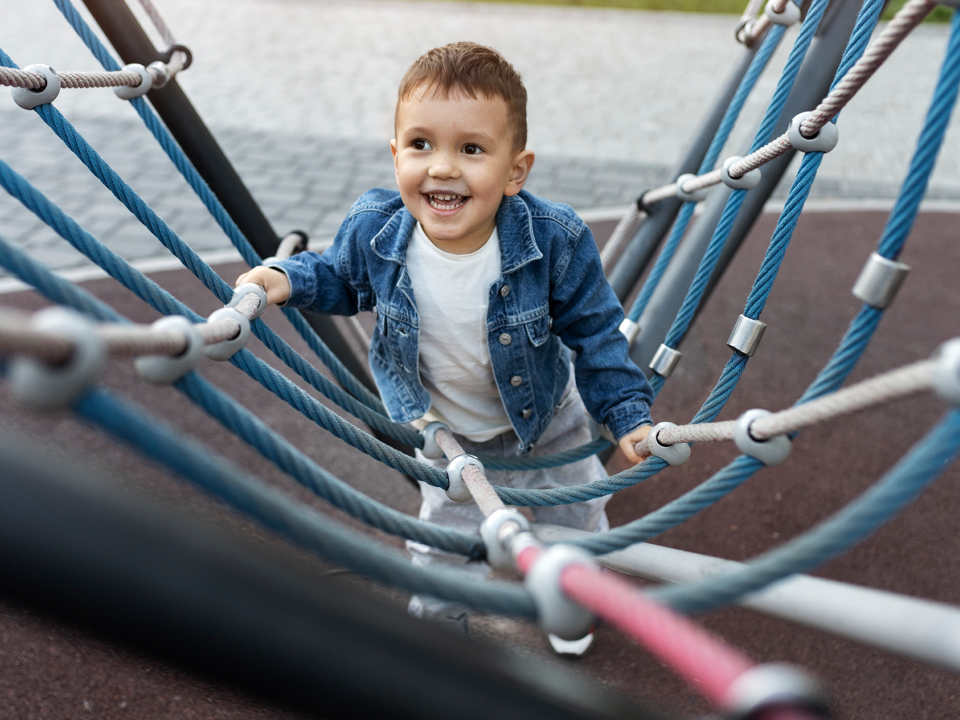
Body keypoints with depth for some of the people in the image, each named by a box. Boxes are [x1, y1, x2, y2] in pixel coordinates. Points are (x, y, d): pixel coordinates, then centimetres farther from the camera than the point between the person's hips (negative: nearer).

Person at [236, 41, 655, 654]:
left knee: (575, 518, 24)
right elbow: (343, 278, -2)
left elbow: (595, 332, -16)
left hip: (548, 421, 0)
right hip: (448, 433, 0)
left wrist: (629, 414, -17)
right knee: (445, 545, 16)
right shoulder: (374, 229, -27)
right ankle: (437, 628, 49)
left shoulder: (554, 240, -32)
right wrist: (289, 279, -20)